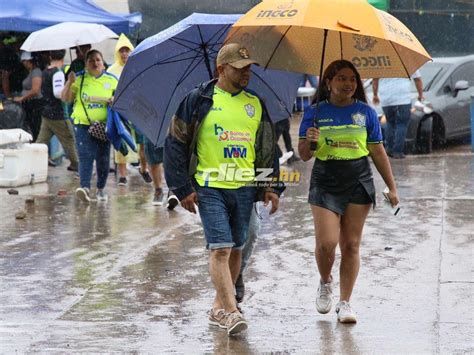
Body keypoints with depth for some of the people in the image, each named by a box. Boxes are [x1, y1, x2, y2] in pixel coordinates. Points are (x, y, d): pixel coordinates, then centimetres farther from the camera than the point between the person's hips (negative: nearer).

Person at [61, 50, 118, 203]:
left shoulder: (111, 80, 9)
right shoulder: (79, 79, 6)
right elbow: (65, 98, 4)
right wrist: (70, 83, -12)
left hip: (104, 125, 2)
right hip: (83, 123, -2)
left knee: (103, 158, 6)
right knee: (85, 155, -15)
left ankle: (101, 188, 20)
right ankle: (85, 187, -24)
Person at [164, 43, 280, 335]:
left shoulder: (256, 104, 12)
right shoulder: (199, 100, -2)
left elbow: (268, 148, 19)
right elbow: (176, 143, 0)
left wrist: (270, 186, 10)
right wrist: (183, 188, -5)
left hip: (245, 188, 5)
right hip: (210, 187, -5)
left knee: (236, 250, 9)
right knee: (220, 249, -13)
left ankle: (220, 306, 23)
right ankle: (231, 312, -16)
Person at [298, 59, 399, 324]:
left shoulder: (366, 113, 5)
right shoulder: (315, 113, 3)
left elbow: (378, 153, 8)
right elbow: (304, 155, 2)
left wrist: (392, 187, 4)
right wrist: (309, 141, -21)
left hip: (359, 184, 1)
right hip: (325, 185, -1)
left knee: (351, 245, 2)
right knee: (326, 243, -10)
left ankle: (345, 302, 9)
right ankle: (326, 283, 21)